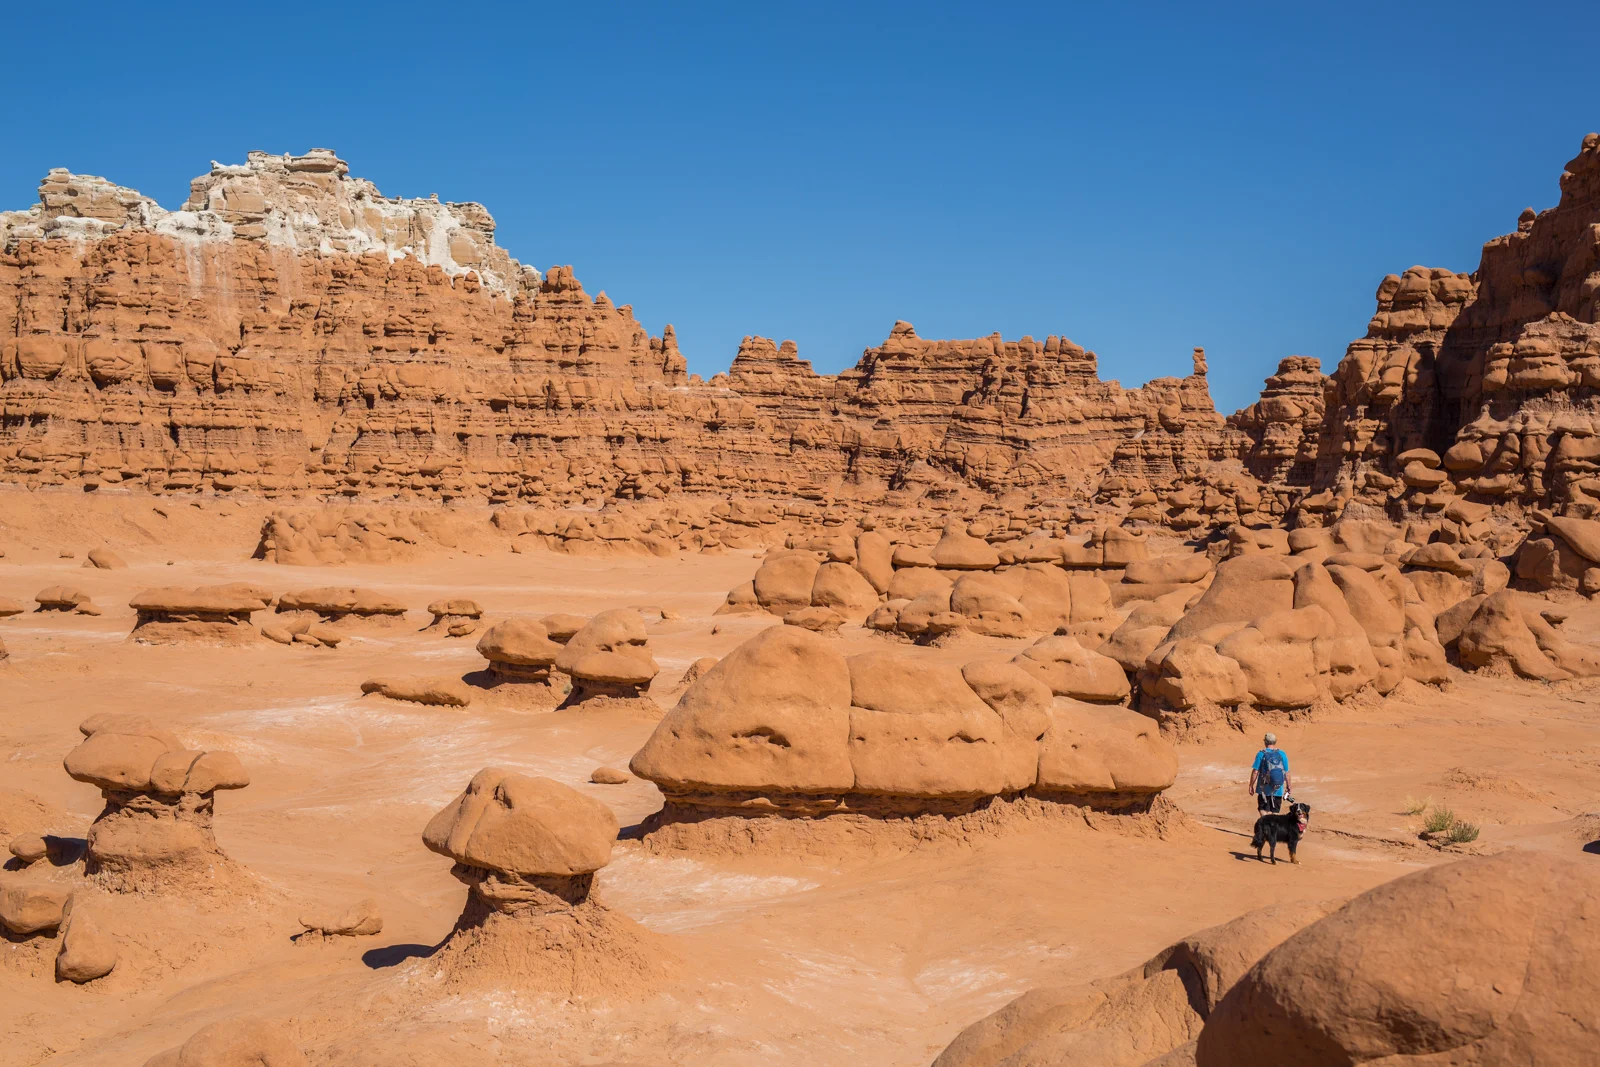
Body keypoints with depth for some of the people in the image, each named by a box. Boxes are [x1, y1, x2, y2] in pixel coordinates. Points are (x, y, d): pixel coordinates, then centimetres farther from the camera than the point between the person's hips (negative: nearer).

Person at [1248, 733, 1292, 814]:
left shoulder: (1261, 754, -8)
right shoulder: (1282, 754, 0)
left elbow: (1255, 771, -9)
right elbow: (1286, 772, 4)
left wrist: (1251, 785, 0)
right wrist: (1289, 786, 16)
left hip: (1264, 788, -2)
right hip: (1278, 789, 2)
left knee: (1263, 809, 8)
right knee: (1275, 811, 12)